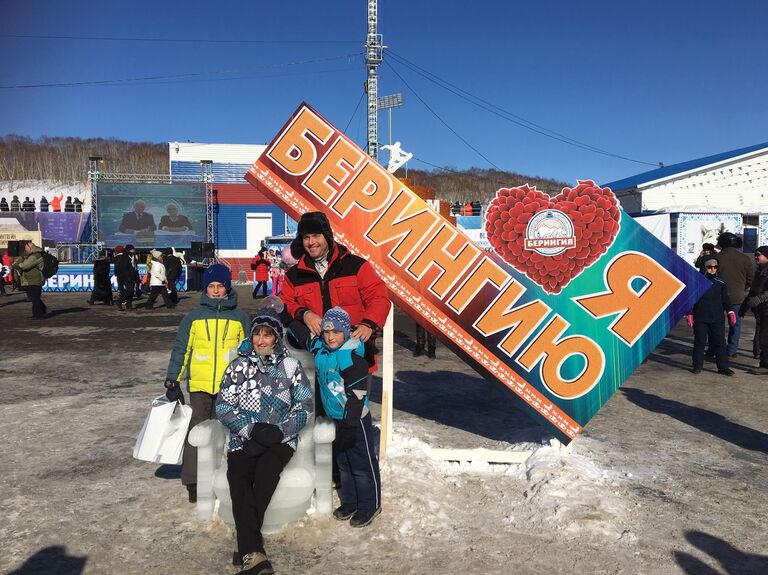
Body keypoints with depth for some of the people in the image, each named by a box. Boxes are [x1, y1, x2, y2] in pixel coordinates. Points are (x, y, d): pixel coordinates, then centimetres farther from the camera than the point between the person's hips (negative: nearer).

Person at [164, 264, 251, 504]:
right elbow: (181, 350, 7)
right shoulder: (193, 317, 5)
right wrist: (173, 381, 3)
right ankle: (193, 482, 7)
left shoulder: (240, 317, 6)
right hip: (200, 385, 0)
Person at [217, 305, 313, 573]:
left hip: (280, 439, -1)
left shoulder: (290, 366, 9)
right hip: (243, 438, 1)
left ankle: (246, 543, -22)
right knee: (238, 478, -28)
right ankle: (253, 553, -34)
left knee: (266, 468, -32)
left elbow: (305, 405, 4)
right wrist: (251, 430, -11)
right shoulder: (238, 366, 12)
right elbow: (223, 406, 4)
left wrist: (280, 431, -12)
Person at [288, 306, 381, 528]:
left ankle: (370, 505, 18)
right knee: (343, 461, 19)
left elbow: (357, 395, -23)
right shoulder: (319, 348, -1)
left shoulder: (352, 357, -22)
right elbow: (297, 332, 19)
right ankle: (350, 502, 33)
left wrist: (349, 426, -22)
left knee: (362, 463, 4)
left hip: (355, 419, -8)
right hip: (336, 418, 8)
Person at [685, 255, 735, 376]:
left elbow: (725, 299, 12)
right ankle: (697, 365, 15)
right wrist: (689, 314, -1)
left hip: (717, 318, 2)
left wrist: (730, 311, 1)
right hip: (700, 318, -2)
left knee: (720, 342, 2)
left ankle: (723, 366, 8)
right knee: (699, 342, 5)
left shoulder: (720, 283, 6)